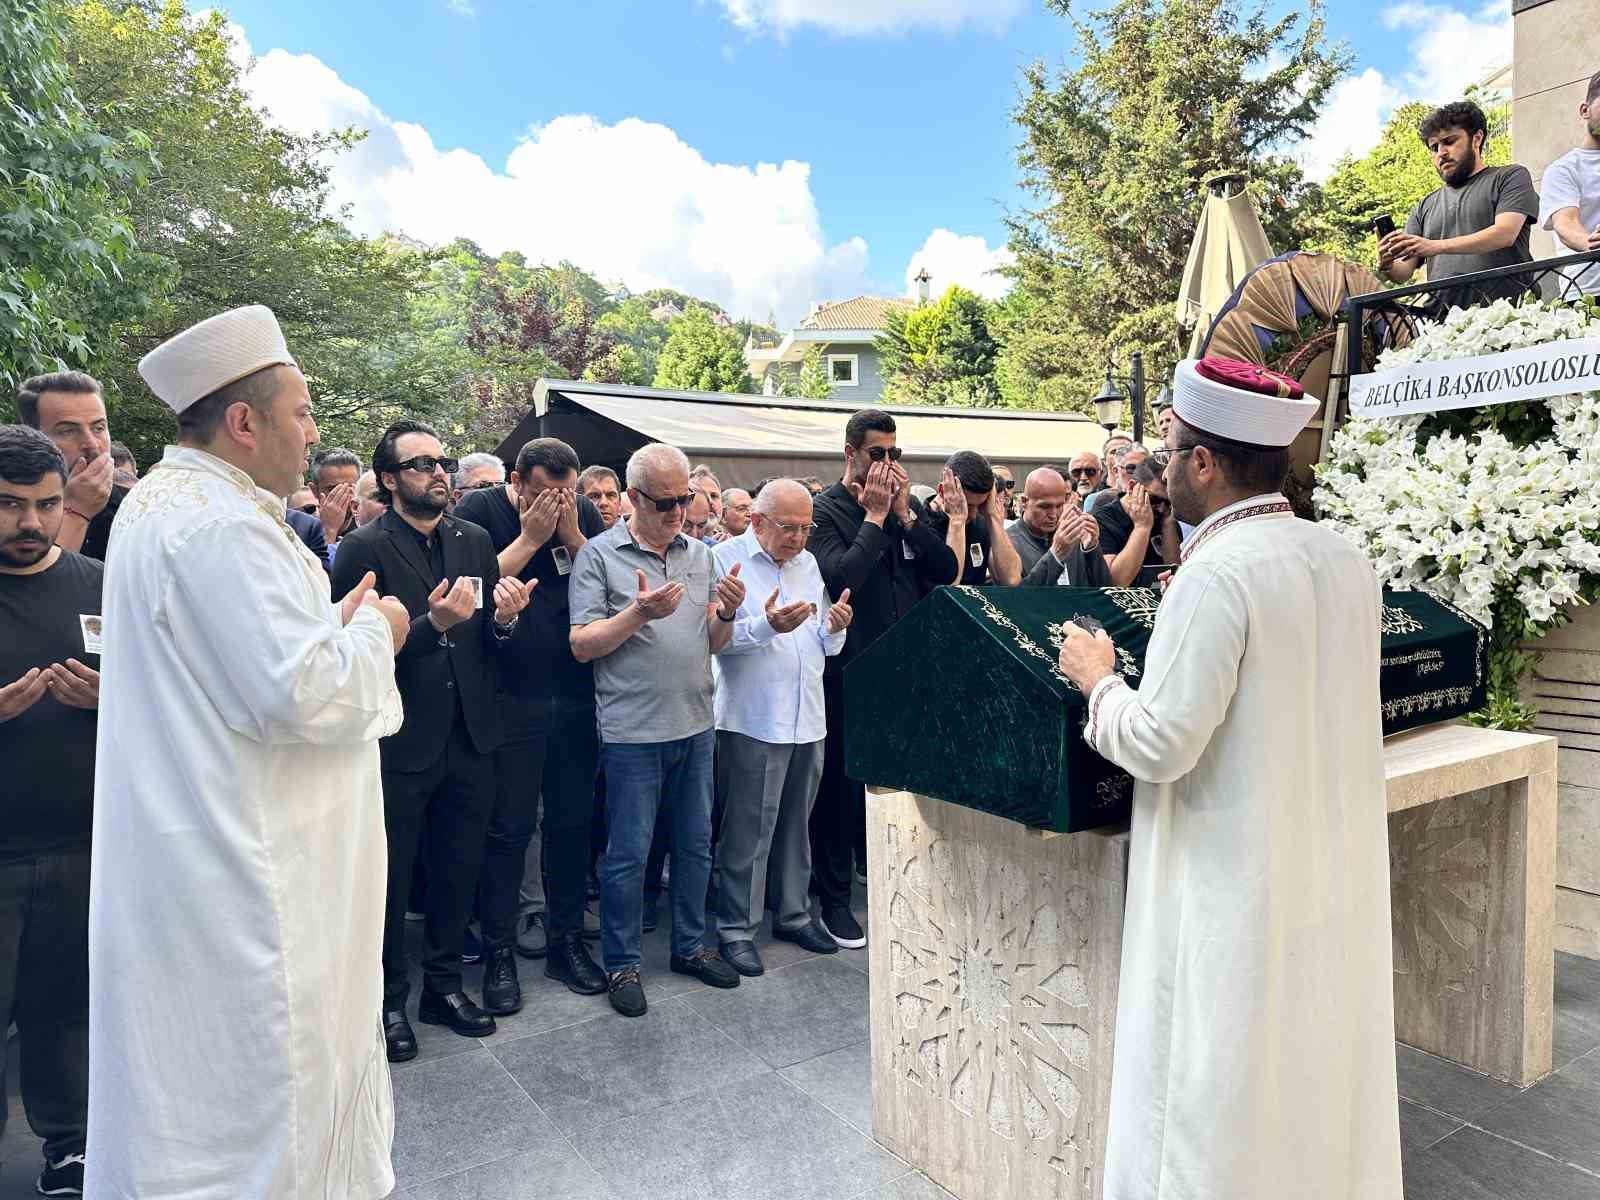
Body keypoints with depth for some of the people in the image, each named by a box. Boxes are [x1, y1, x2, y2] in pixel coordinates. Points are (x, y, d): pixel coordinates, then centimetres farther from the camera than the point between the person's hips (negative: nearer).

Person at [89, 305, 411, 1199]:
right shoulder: (220, 524, -23)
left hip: (192, 849, 11)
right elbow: (301, 697, -27)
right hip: (243, 868, -10)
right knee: (254, 1092, 6)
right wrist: (374, 632, -10)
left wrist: (336, 624, 8)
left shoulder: (161, 503, 10)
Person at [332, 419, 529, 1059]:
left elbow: (490, 647, 7)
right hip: (399, 744, -5)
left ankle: (443, 984, 37)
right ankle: (388, 999, 32)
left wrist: (503, 618, -14)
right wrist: (432, 624, -28)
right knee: (389, 881, 13)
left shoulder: (475, 542, 5)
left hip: (469, 741, 5)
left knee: (459, 873, 17)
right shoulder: (365, 549, -11)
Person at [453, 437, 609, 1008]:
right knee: (508, 828, 4)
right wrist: (530, 537, -14)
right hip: (510, 700, -3)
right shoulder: (480, 509, -2)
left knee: (572, 821, 12)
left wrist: (571, 535, -11)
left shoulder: (584, 513, 7)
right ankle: (499, 952, 19)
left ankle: (566, 940, 27)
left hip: (577, 698, 3)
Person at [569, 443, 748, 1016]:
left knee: (695, 844, 16)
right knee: (628, 853, 5)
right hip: (633, 730, -5)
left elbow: (714, 643, 10)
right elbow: (582, 646, -9)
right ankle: (621, 963, 21)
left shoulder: (701, 555, 8)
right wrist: (639, 612, -22)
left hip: (696, 725, 5)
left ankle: (689, 946, 32)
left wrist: (728, 613, -11)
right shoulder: (600, 554, -6)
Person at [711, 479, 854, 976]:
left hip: (807, 718, 6)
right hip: (753, 720, -6)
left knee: (795, 824, 16)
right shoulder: (726, 558, -6)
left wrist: (835, 627, -7)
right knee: (747, 830, 2)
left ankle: (793, 913, 31)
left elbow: (825, 644, 15)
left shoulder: (808, 563, 13)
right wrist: (767, 626, -28)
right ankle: (736, 927, 16)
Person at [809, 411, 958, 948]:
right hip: (849, 671, -5)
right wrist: (874, 516, -15)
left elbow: (947, 570, 2)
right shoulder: (826, 510, -7)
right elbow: (839, 578, -22)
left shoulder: (906, 505, 11)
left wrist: (904, 514, -6)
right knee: (841, 784, 5)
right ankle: (834, 898, 19)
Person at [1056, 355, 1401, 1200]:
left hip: (1240, 898, -8)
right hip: (1341, 885, 8)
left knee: (1219, 1112, 7)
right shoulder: (1347, 560, 2)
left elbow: (1160, 747, -22)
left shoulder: (1218, 574, -22)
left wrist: (1099, 682, -5)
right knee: (1323, 1079, 23)